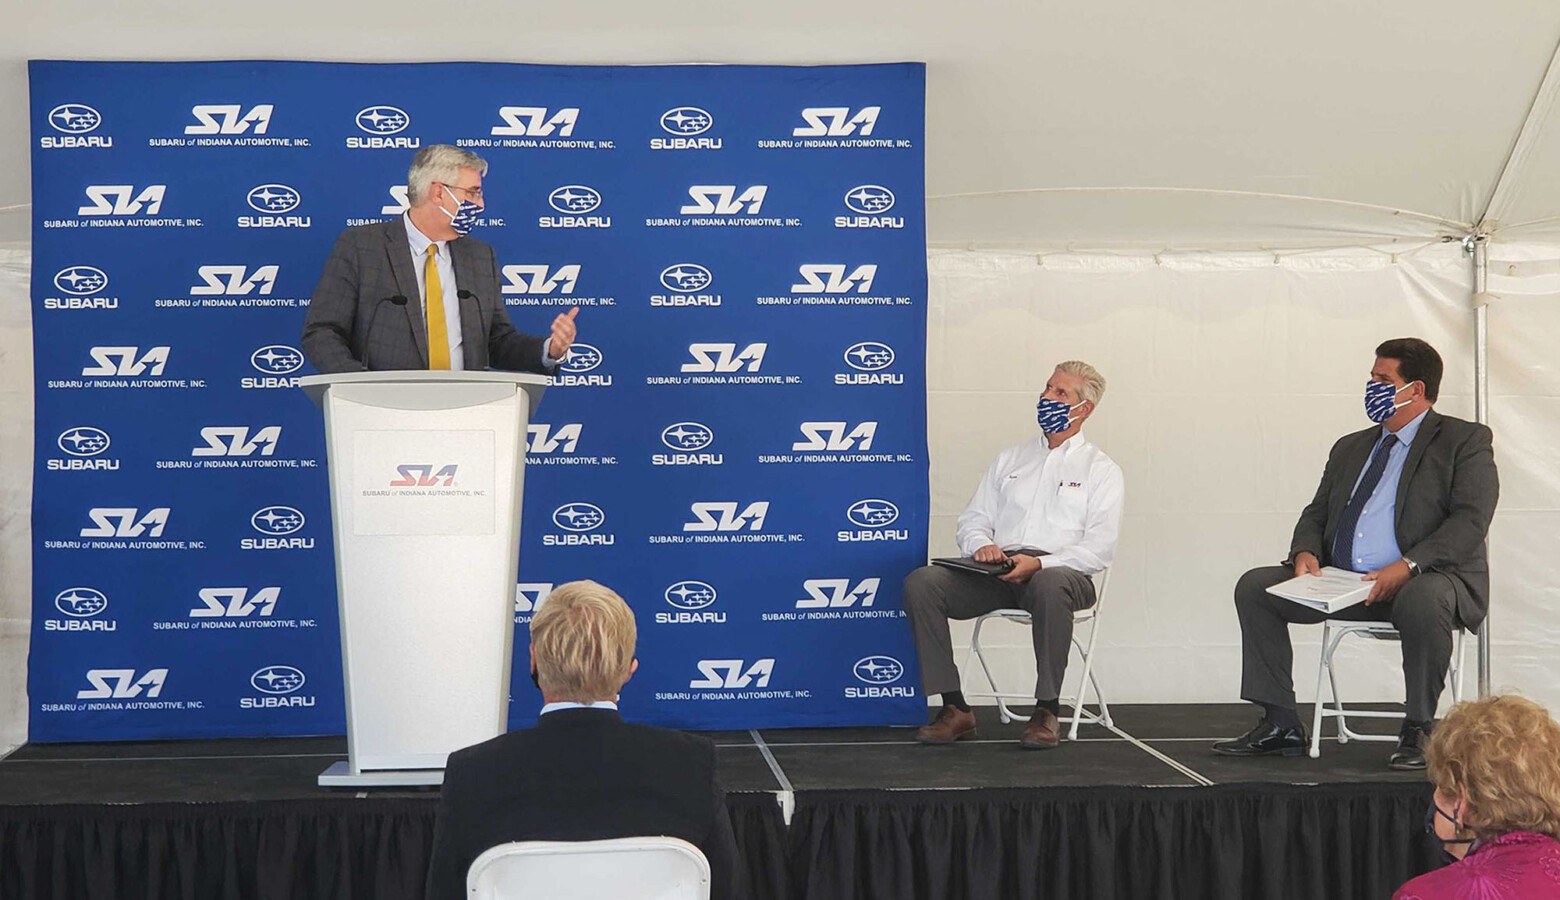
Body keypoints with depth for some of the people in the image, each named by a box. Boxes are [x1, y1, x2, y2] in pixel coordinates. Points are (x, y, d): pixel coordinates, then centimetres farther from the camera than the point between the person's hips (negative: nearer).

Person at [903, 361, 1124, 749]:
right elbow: (972, 520, 21)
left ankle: (1047, 711, -29)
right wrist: (981, 545, -5)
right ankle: (955, 709, -22)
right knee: (921, 582, -23)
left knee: (1050, 586, -42)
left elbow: (1099, 548, -1)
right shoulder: (1011, 459, 26)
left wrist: (1040, 564, -17)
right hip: (997, 571, 4)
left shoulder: (1100, 470, 12)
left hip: (1059, 570, -4)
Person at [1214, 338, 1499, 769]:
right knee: (1254, 586, -7)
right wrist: (1306, 553, -3)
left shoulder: (1465, 441, 2)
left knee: (1423, 602, -41)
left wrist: (1407, 566, -24)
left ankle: (1417, 730, -22)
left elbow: (1470, 519, -11)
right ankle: (1281, 725, -5)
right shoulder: (1350, 448, 22)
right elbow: (1316, 514, 22)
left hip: (1427, 580, -6)